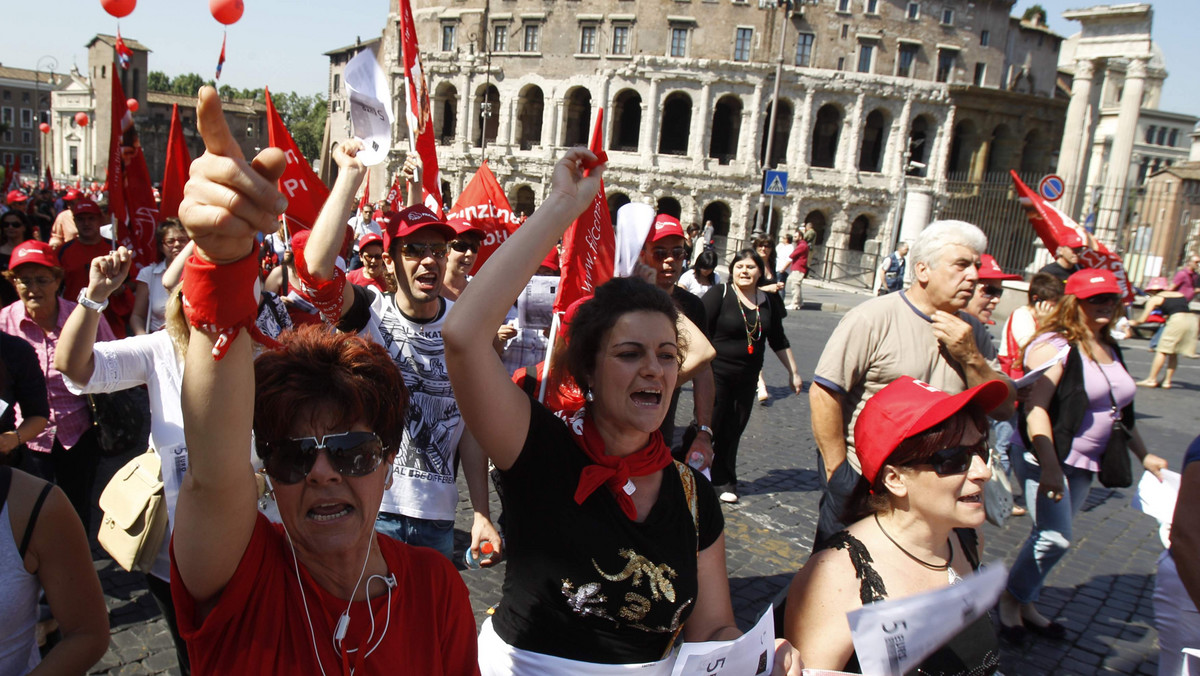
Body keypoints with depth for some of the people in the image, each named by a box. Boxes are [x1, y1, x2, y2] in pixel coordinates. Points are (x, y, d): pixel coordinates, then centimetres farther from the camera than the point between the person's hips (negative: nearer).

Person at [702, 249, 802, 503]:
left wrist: (793, 372, 20)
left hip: (747, 377, 4)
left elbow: (778, 340, 18)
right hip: (716, 373, -4)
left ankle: (724, 482, 22)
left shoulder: (768, 301, 8)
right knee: (709, 426, -4)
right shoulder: (719, 294, -8)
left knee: (733, 430, 9)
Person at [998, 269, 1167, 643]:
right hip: (1046, 458, -8)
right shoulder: (1054, 346, -15)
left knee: (1049, 537, 12)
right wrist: (1049, 467, -30)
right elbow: (1035, 408, -24)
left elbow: (1120, 409, 24)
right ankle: (1010, 600, 12)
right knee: (1055, 539, -9)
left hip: (1085, 465, 8)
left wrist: (1143, 455, 25)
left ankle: (1024, 604, 26)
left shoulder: (1110, 349, 12)